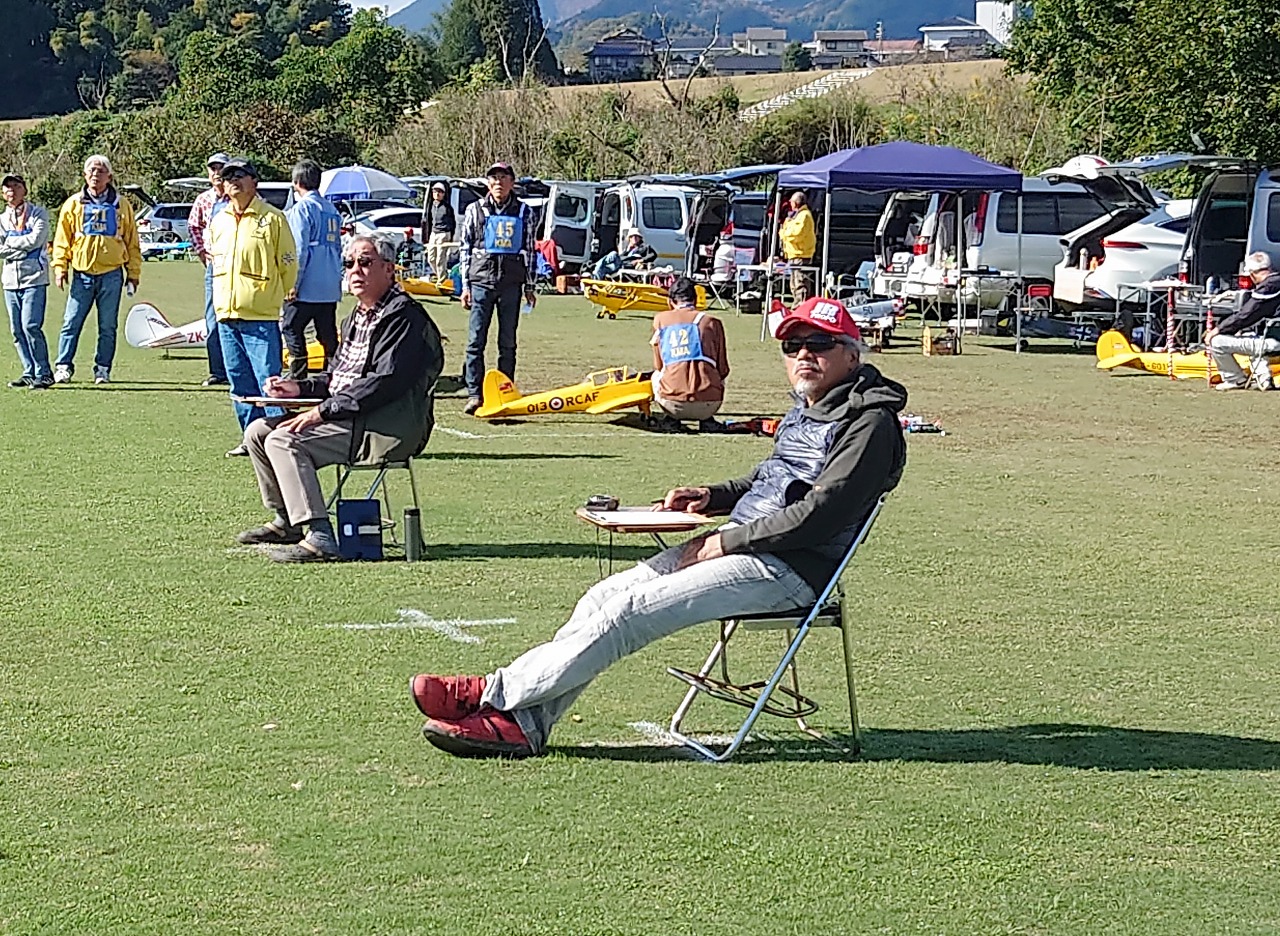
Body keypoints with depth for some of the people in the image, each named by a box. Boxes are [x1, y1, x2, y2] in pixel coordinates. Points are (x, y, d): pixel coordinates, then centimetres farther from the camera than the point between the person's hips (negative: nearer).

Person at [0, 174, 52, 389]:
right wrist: (23, 247, -8)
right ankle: (29, 372, 13)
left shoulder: (38, 214, 2)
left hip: (34, 278, -6)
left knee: (31, 326, -15)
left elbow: (35, 240, -13)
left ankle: (43, 374, -9)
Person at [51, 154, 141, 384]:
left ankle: (102, 369, 10)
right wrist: (60, 267, -1)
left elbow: (132, 242, 12)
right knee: (72, 322, -4)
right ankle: (63, 366, 1)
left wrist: (133, 273, 7)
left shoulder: (121, 205, 9)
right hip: (82, 273, 0)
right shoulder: (74, 204, 8)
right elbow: (62, 239, 9)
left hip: (111, 274, 0)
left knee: (108, 327, 3)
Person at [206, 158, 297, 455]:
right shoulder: (218, 221, 15)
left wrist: (273, 297, 2)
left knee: (268, 380, -10)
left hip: (261, 316, -7)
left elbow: (288, 264, -1)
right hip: (226, 313, 7)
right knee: (239, 382, 9)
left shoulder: (272, 218, -4)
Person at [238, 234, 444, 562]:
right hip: (350, 420, 10)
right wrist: (300, 388, 10)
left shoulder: (404, 316, -13)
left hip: (386, 430, -10)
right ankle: (286, 521, 16)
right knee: (258, 432, 9)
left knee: (283, 440, -24)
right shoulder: (358, 318, 20)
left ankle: (320, 538, -29)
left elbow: (386, 381, -23)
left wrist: (323, 411, -23)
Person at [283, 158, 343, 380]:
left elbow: (299, 249, -15)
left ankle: (298, 377, -2)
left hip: (306, 287, -7)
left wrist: (293, 284, -13)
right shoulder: (331, 209, 14)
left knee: (292, 328, 2)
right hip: (330, 287, 7)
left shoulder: (302, 208, -9)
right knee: (328, 334, 10)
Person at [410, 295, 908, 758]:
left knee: (632, 610, -19)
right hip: (738, 546, 10)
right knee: (605, 596, -5)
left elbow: (818, 515, -20)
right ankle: (522, 721, -12)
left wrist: (724, 542, -16)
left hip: (790, 568, -10)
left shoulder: (870, 424, -11)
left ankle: (496, 694, -15)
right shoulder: (802, 412, 20)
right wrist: (710, 497, 13)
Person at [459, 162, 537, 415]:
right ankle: (474, 394, -5)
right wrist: (465, 285, 2)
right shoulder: (475, 210, 8)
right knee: (476, 341, -5)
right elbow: (465, 249, 8)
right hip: (482, 280, -1)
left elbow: (530, 250, 12)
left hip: (511, 283, 1)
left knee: (508, 343, 5)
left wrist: (529, 286, 9)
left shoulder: (523, 212, 9)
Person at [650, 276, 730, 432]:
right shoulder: (711, 321, 8)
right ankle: (706, 420, 12)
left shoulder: (660, 319, 12)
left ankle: (672, 419, 10)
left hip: (672, 404, 0)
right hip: (708, 405, 0)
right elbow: (723, 370, 11)